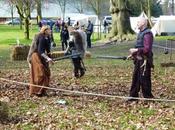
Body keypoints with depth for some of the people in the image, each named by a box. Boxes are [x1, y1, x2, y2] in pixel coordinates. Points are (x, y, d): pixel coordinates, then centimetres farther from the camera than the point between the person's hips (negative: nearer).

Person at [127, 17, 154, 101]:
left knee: (144, 79, -3)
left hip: (144, 60, -10)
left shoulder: (147, 34, -16)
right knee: (135, 78, 13)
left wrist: (136, 50, -18)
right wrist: (132, 54, 14)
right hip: (138, 60, 10)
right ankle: (133, 96, 21)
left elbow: (147, 49, -23)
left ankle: (148, 97, 8)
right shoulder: (140, 33, 15)